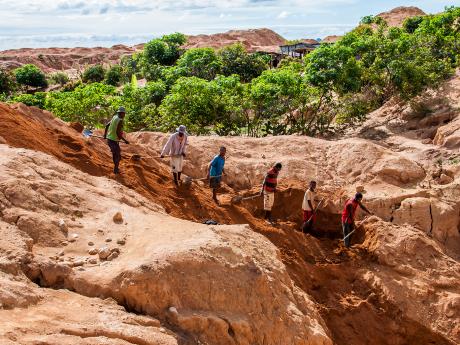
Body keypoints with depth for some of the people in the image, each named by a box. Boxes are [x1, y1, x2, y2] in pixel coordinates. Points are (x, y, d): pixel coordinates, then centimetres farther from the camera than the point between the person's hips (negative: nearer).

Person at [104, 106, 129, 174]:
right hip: (114, 140, -9)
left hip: (109, 139, 9)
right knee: (118, 156, 6)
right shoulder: (120, 121, -19)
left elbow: (107, 125, 18)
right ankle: (115, 170, 14)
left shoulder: (114, 118, 7)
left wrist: (105, 135, 31)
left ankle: (116, 168, 36)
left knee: (114, 153, 24)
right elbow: (118, 132, -25)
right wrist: (125, 140, -18)